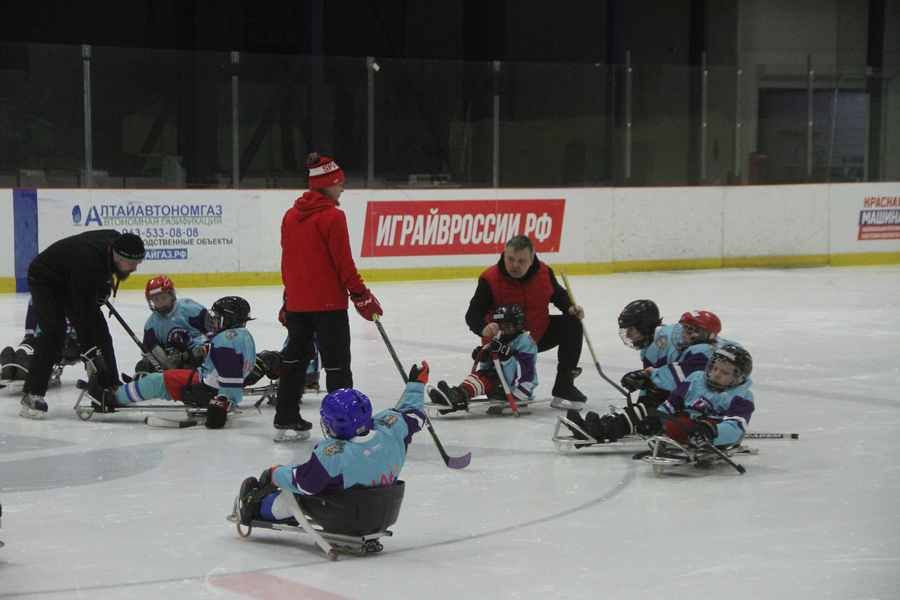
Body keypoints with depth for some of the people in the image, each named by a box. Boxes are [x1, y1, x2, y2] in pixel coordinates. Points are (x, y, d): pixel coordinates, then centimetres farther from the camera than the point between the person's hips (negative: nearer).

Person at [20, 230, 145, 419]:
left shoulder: (116, 240, -18)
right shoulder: (88, 262, -40)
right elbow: (83, 314, -38)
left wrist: (103, 288, 11)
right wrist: (90, 353, -37)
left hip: (71, 280, 8)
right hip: (45, 280, -8)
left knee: (100, 331, 2)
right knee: (54, 332, -24)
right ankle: (32, 395, -19)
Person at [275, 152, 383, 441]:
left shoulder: (291, 216, 8)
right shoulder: (332, 216, -14)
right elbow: (343, 263, -16)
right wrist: (362, 296, -8)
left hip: (296, 302, 7)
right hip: (328, 302, -7)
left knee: (295, 357, 17)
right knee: (337, 363, -2)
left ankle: (285, 420, 22)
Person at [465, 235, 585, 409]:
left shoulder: (544, 273, -9)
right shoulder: (490, 279, -20)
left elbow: (558, 295, 12)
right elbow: (473, 314, -22)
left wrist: (570, 308, -9)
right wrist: (484, 328, -44)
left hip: (538, 334, 4)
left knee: (571, 324, -13)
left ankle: (564, 387, -8)